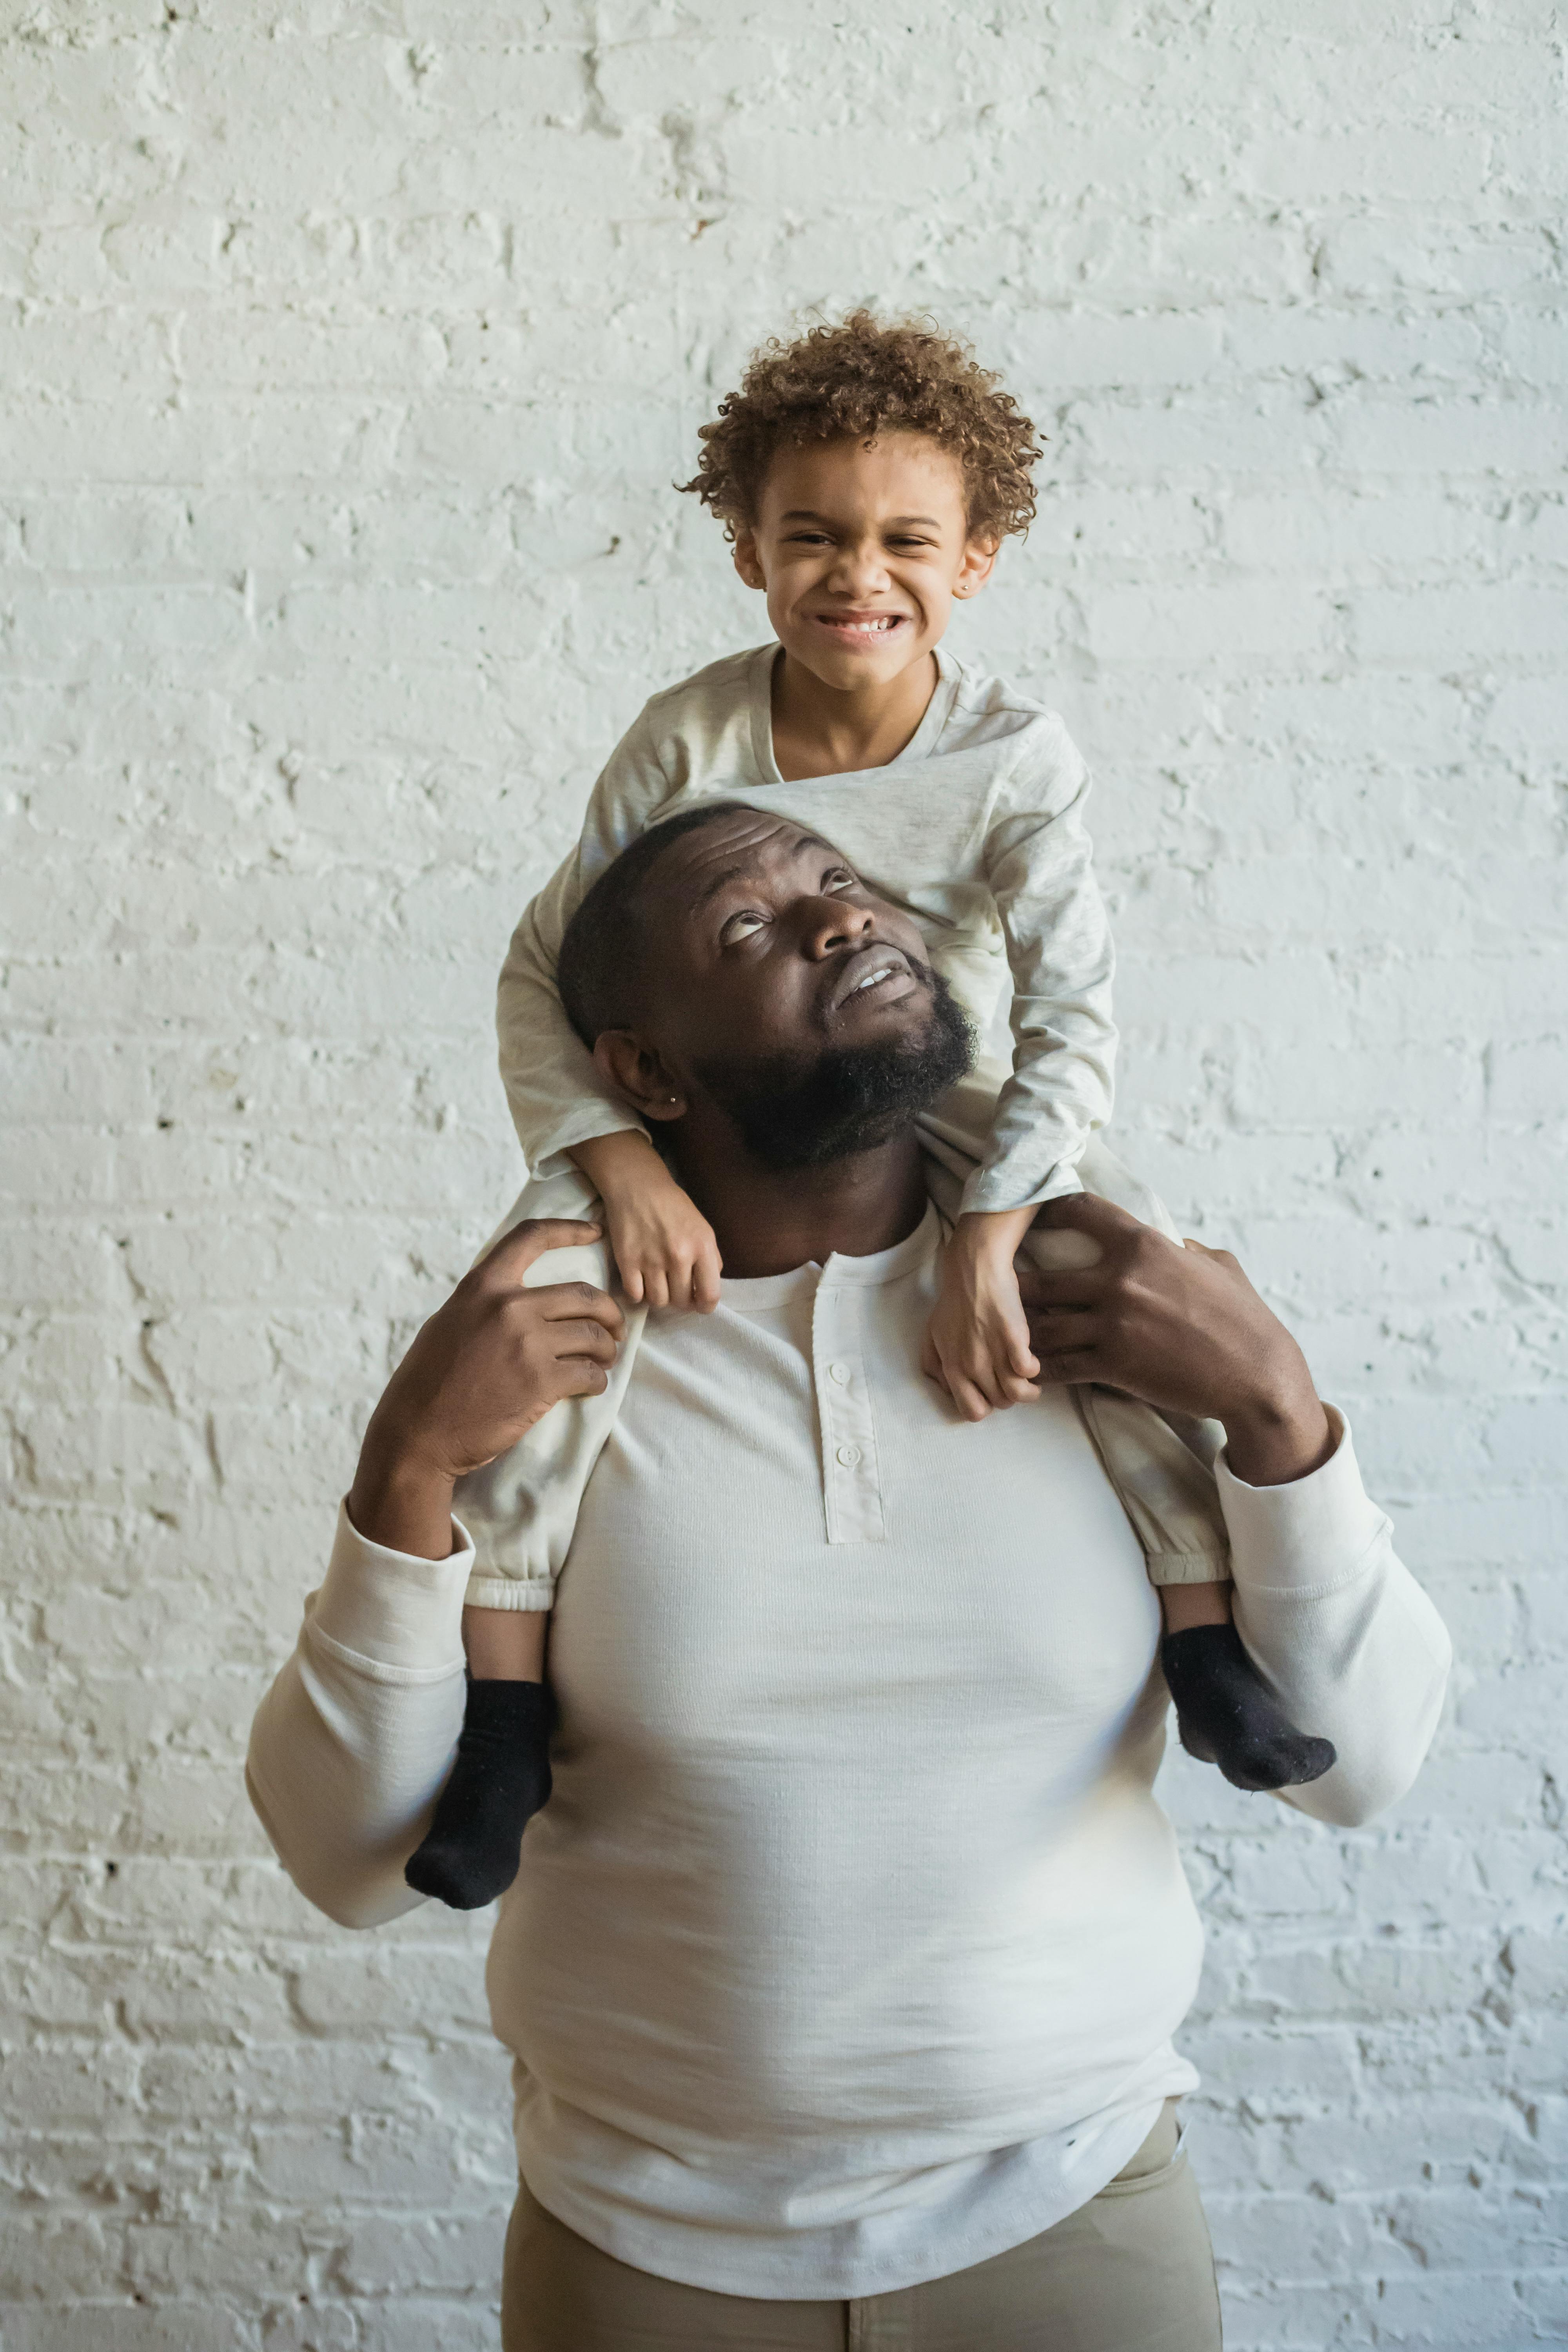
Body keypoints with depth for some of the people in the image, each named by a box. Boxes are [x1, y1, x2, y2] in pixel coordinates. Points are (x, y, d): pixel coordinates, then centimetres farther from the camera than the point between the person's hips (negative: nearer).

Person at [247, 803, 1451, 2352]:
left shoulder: (1129, 1313, -7)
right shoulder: (539, 1359, -10)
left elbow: (1361, 1766, -5)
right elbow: (350, 1861, -10)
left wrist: (1274, 1408, -18)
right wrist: (410, 1467, -23)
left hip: (1074, 2216, 1)